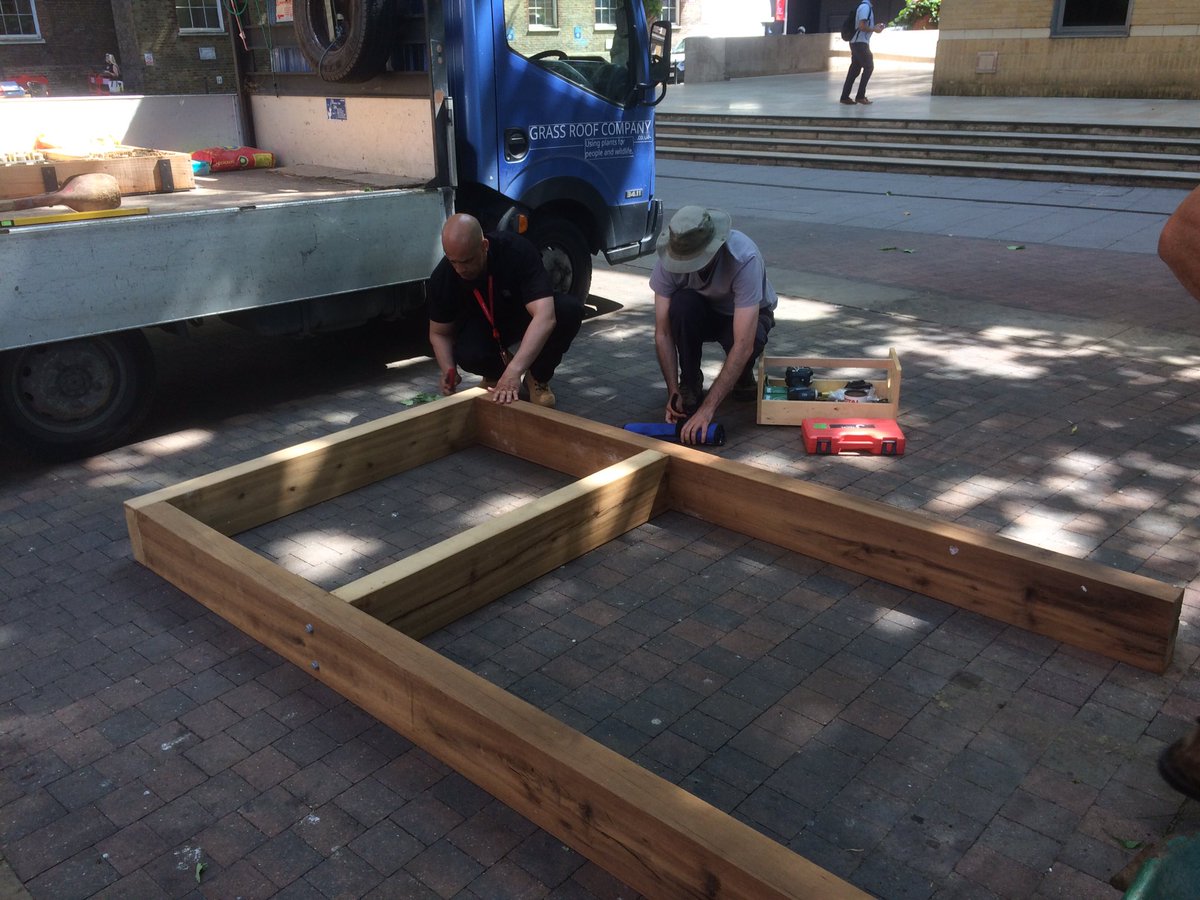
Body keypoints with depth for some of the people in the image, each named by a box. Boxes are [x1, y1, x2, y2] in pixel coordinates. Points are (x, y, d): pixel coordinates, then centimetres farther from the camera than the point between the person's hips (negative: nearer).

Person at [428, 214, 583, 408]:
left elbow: (545, 316, -45)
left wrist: (514, 371, -55)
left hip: (525, 314, 0)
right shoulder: (442, 278, -24)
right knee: (467, 354, -35)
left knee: (571, 309, -33)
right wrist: (448, 371, -29)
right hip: (482, 325, 1)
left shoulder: (518, 251, -34)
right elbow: (439, 333, -8)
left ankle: (538, 378, -7)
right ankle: (495, 371, 3)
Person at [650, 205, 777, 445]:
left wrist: (708, 408, -48)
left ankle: (742, 376, 0)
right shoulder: (669, 258, -29)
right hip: (702, 313, 2)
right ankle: (690, 386, -12)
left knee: (750, 342, -38)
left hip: (747, 315, -2)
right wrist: (673, 392, -31)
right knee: (682, 304, -34)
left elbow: (743, 345, -44)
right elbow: (663, 333, -22)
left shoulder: (745, 259, -39)